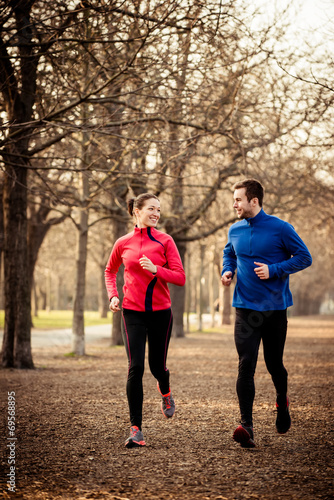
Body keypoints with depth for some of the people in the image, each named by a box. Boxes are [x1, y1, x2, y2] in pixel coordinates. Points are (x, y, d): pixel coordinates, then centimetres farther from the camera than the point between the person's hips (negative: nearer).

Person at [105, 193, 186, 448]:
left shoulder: (165, 241, -2)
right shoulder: (123, 243, 3)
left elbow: (180, 278, -6)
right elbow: (110, 271, 22)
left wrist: (155, 269, -21)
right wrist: (113, 295, 6)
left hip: (161, 312, 0)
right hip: (133, 312, 0)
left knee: (157, 366, 11)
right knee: (135, 367, -11)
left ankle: (165, 391, 49)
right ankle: (136, 429, -7)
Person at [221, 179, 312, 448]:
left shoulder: (280, 228, -9)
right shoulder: (235, 231, 5)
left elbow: (304, 257, -6)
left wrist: (274, 270, -17)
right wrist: (227, 270, 4)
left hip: (275, 307, -2)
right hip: (246, 307, 2)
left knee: (274, 364, 10)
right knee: (246, 366, -10)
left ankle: (282, 402, 42)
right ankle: (246, 426, -13)